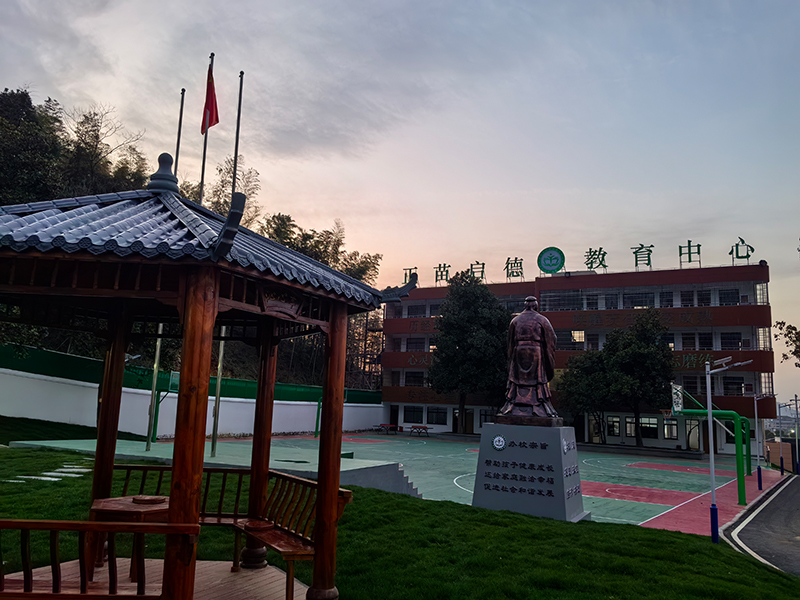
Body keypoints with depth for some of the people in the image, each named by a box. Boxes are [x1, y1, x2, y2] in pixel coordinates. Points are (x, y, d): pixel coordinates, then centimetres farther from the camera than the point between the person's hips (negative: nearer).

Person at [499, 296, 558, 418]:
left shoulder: (516, 320, 9)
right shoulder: (542, 320, 1)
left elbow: (510, 341, 11)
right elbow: (551, 339, 2)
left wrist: (511, 360, 18)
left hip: (518, 352, 3)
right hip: (536, 352, -3)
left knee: (517, 380, 6)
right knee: (539, 380, 1)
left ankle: (512, 406, 2)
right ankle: (539, 407, -2)